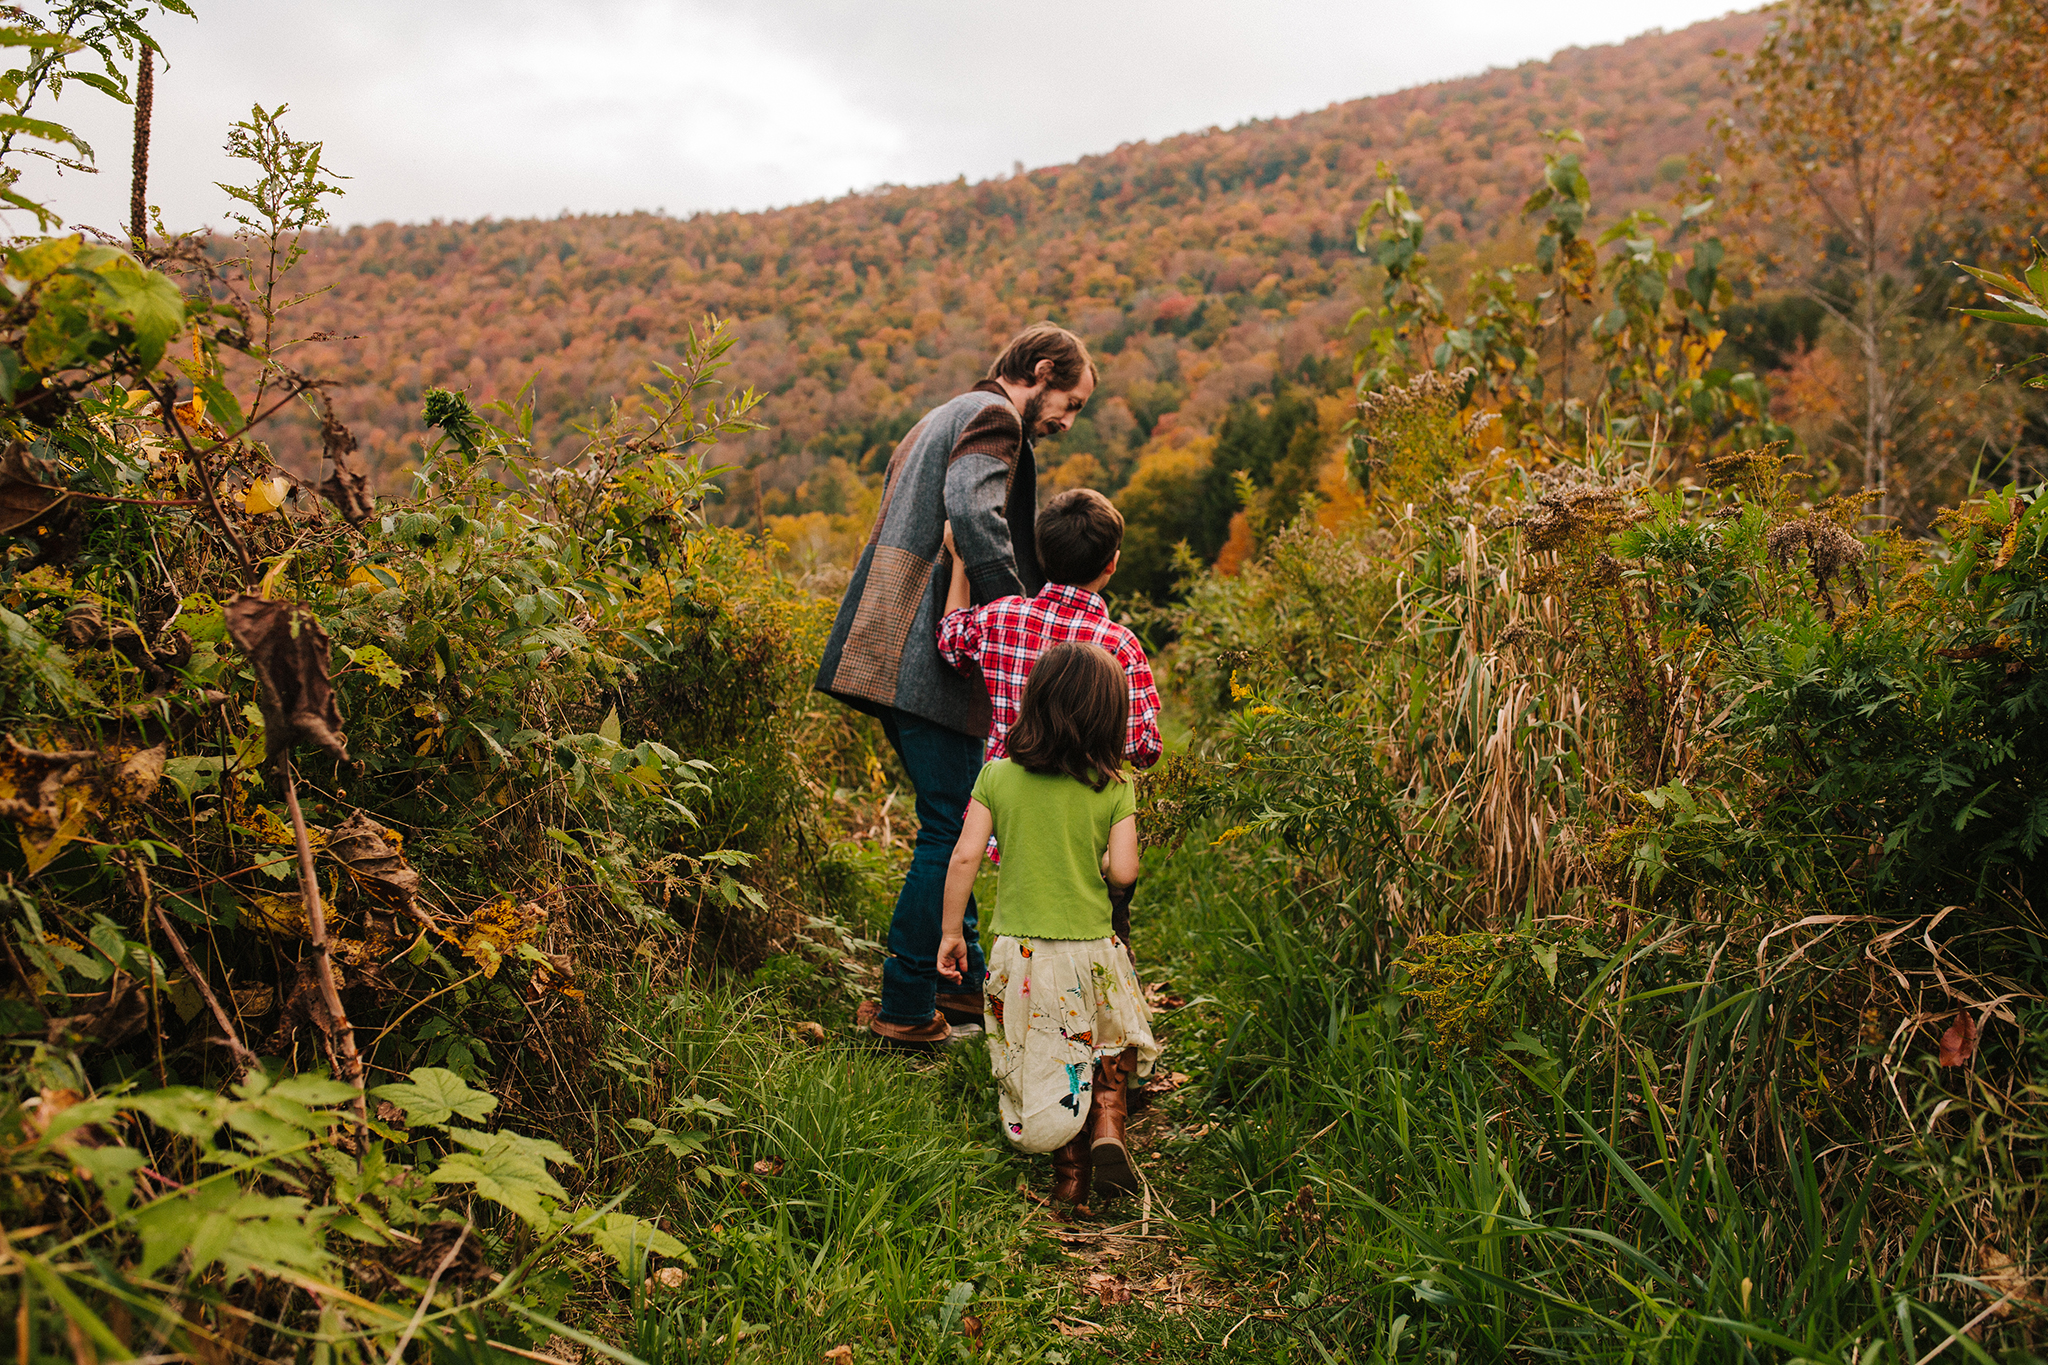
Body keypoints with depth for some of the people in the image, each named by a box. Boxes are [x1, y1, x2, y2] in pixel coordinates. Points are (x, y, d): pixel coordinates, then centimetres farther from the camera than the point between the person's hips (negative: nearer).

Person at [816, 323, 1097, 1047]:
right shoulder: (992, 417, -6)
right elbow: (973, 512, -25)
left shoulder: (942, 418, 27)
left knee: (951, 824, 18)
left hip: (889, 655, 10)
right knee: (951, 830, -4)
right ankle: (905, 1007, 2)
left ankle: (962, 977, 27)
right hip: (932, 659, -10)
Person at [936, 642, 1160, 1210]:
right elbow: (1123, 871, -11)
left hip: (1019, 952, 1)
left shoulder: (998, 776, -5)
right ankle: (1108, 1126, 5)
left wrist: (951, 932, 2)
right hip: (1091, 950, 0)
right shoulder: (1114, 789, -7)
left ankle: (1070, 1172, 21)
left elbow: (965, 856, -7)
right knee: (1110, 1040, 25)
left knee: (1041, 1065, 16)